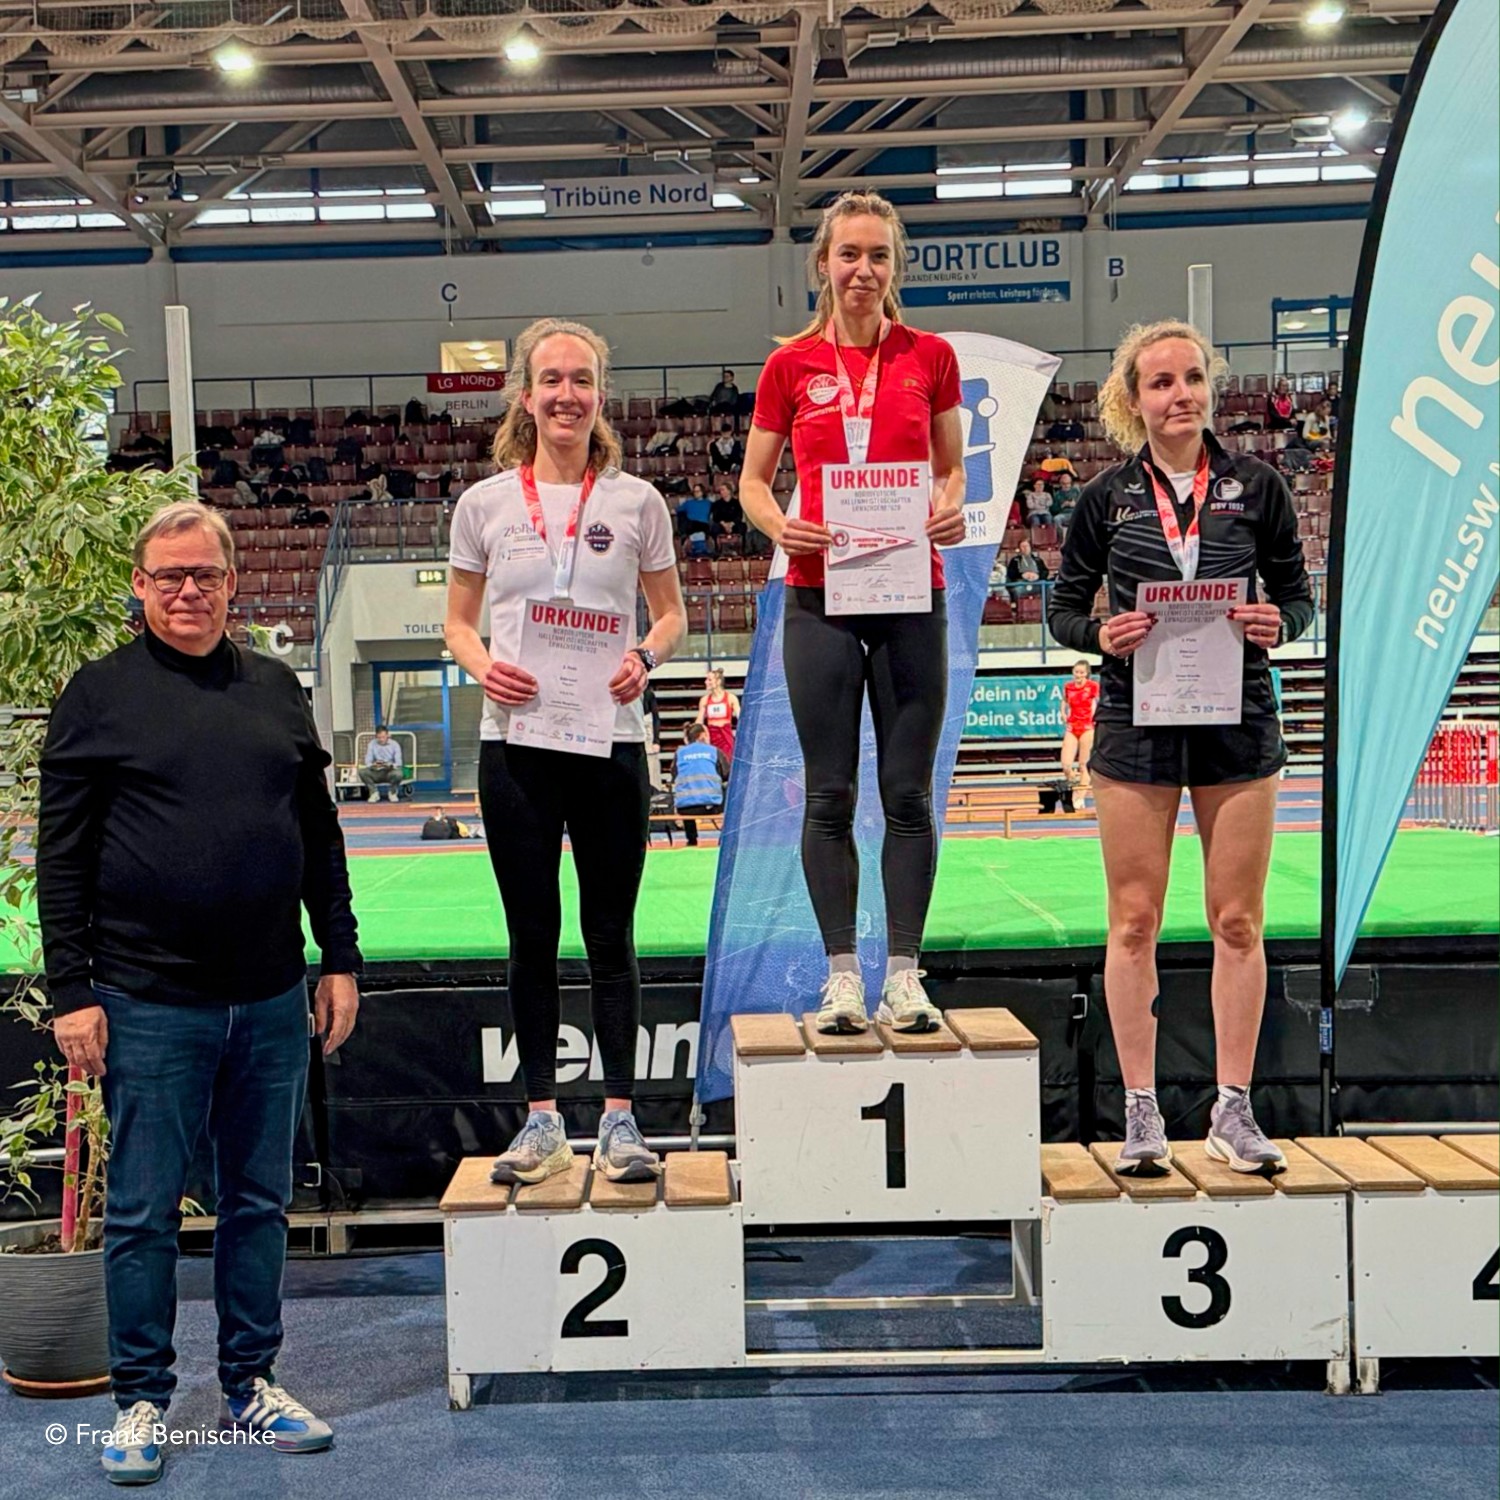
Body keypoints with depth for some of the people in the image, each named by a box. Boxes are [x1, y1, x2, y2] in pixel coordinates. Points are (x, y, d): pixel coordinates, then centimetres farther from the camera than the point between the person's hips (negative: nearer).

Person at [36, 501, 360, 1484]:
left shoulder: (276, 690, 10)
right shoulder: (101, 694, -1)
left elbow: (321, 836, 14)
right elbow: (63, 857, -2)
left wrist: (341, 959, 9)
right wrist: (72, 992, -7)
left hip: (273, 999, 4)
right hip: (151, 1004, -3)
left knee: (261, 1200, 12)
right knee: (144, 1210, 6)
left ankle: (253, 1383, 26)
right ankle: (142, 1397, 22)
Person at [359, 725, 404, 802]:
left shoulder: (394, 745, -6)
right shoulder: (371, 744, -3)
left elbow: (398, 763, -13)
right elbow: (367, 762, -9)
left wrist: (390, 766, -35)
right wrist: (373, 765, -33)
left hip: (390, 772, -2)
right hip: (376, 773, 2)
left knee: (398, 773, -37)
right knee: (362, 771, -28)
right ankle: (374, 792, -7)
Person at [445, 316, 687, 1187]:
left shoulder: (635, 502, 3)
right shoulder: (486, 503, 4)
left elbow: (672, 614, 9)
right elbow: (459, 622, 10)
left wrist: (645, 658, -12)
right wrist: (481, 665, -12)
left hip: (611, 738, -1)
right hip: (516, 741, 1)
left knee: (611, 934, 5)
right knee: (532, 935, 8)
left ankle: (620, 1118, 14)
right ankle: (543, 1121, 19)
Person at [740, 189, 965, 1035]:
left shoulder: (930, 357, 6)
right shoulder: (792, 365, 4)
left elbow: (952, 467, 13)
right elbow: (754, 480, 10)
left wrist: (952, 509, -9)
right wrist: (778, 524, -11)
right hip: (819, 596, 0)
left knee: (909, 793, 3)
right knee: (830, 795, 3)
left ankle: (905, 974, 12)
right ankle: (842, 975, 12)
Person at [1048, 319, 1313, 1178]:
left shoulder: (1256, 486, 5)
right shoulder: (1109, 496, 3)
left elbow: (1298, 594, 10)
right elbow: (1064, 607, 7)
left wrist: (1279, 625, -12)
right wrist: (1102, 636, -14)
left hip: (1239, 725, 1)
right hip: (1137, 727, 0)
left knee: (1239, 922, 4)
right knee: (1135, 922, 2)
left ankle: (1233, 1112, 16)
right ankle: (1142, 1113, 13)